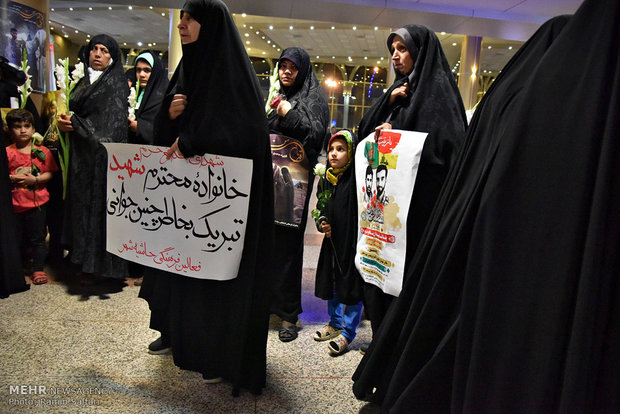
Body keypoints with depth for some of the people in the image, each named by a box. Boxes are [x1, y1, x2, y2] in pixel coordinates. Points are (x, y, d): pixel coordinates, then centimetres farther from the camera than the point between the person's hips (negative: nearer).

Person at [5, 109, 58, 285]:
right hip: (14, 203, 1)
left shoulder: (42, 151, 1)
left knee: (37, 238, 7)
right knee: (15, 238, 10)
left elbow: (49, 173, -2)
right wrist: (12, 178, -16)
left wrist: (34, 179, -17)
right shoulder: (7, 152, 1)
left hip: (36, 201, 0)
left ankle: (38, 270, 19)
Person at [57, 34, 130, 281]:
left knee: (99, 203, -4)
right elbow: (70, 110, 20)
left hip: (103, 155, -7)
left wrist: (74, 122, -13)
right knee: (82, 203, 8)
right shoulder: (83, 82, 17)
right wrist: (63, 121, 0)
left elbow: (111, 123, -13)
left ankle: (99, 263, 5)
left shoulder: (115, 84, -3)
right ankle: (85, 260, 18)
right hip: (81, 154, 7)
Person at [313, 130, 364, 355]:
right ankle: (335, 323, 38)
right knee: (331, 283, 18)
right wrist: (322, 223, 2)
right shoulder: (325, 179, 7)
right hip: (332, 240, 7)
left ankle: (347, 332, 20)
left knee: (352, 287, 3)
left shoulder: (356, 177, -11)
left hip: (353, 240, -7)